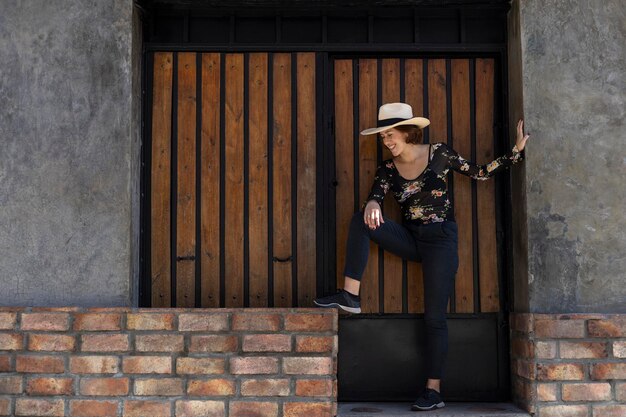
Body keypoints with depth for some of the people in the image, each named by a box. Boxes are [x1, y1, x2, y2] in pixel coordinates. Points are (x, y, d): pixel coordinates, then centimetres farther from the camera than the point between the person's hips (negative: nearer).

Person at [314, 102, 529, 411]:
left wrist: (516, 151, -5)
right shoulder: (387, 170, 3)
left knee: (434, 317, -5)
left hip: (440, 240, -4)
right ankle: (350, 296, -22)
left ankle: (434, 390, 4)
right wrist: (372, 205, -37)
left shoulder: (439, 153, -5)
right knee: (361, 221, -20)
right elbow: (374, 198, -12)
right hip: (410, 239, 4)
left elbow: (480, 173, 2)